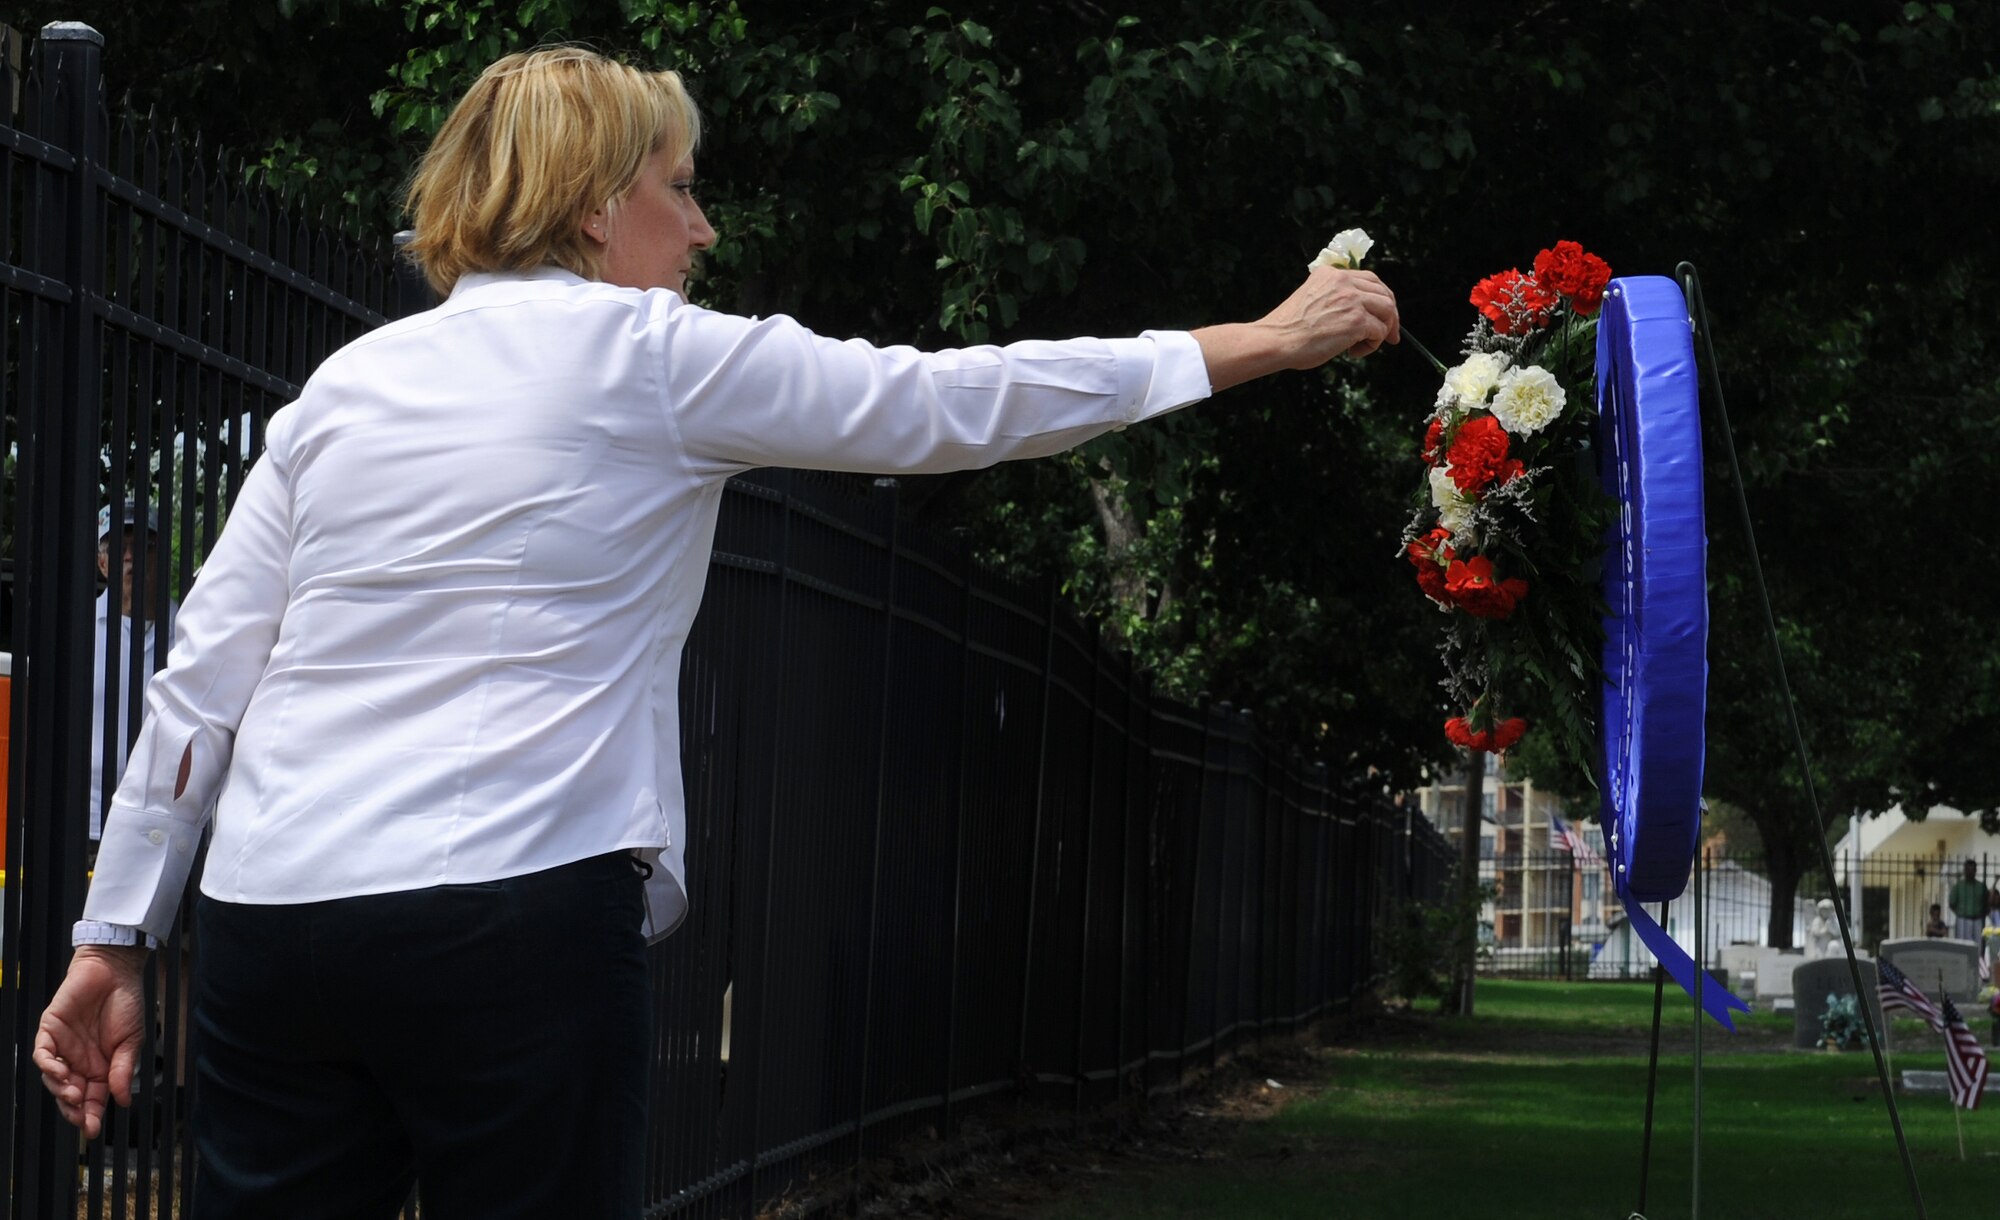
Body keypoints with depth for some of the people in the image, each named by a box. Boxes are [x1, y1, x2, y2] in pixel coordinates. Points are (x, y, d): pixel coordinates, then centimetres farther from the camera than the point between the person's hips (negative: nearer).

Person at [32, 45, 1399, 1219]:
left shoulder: (348, 384, 15)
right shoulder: (655, 355, 2)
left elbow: (200, 683, 11)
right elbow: (958, 403, 7)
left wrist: (114, 942, 15)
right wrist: (1264, 341, 15)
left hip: (271, 923, 5)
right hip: (515, 919, -5)